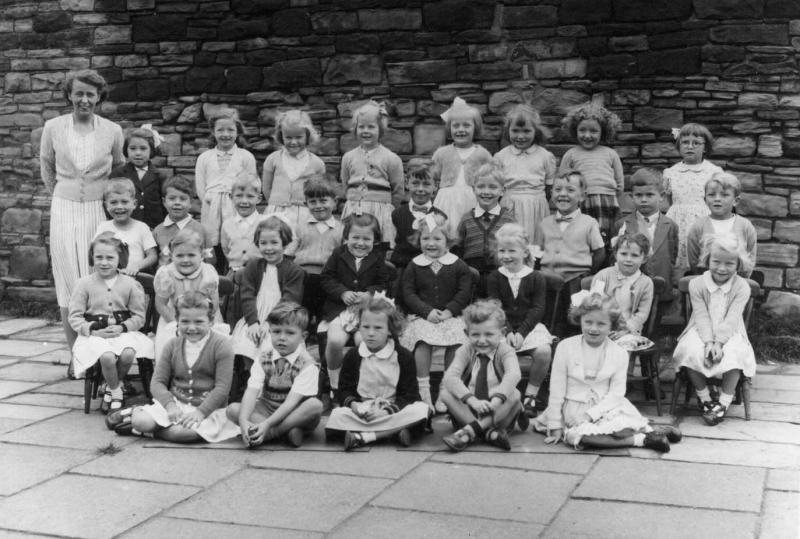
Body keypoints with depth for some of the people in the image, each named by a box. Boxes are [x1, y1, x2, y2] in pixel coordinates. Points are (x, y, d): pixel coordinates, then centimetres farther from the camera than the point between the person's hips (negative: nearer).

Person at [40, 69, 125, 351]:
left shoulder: (113, 131, -1)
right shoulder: (53, 128, 0)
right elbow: (47, 168, 14)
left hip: (99, 211, -1)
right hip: (64, 212, 1)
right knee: (68, 283, 0)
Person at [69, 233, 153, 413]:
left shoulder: (130, 284, 4)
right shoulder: (84, 283, 2)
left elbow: (139, 316, 5)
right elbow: (75, 317, 0)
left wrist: (122, 327, -13)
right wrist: (93, 330, -15)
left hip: (122, 331, 1)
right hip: (95, 334, -1)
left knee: (128, 354, -30)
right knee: (107, 357, -32)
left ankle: (112, 387, 2)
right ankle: (116, 391, -2)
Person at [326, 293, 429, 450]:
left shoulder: (403, 357, 0)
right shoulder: (352, 356, 6)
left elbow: (409, 394, -4)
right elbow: (345, 389, 8)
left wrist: (387, 410, -20)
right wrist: (353, 403, -15)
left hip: (393, 411, -1)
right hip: (361, 413, 1)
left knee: (420, 409, -32)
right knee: (337, 416, -30)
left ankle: (362, 436, -31)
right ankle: (394, 431, -31)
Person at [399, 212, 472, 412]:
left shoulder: (457, 265, 6)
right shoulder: (414, 266, 7)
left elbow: (464, 292, 3)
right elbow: (408, 293, 2)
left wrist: (449, 311, -12)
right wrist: (427, 311, -12)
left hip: (450, 315, 1)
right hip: (422, 316, 0)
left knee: (456, 341, -26)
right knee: (423, 341, -30)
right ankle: (424, 391, -23)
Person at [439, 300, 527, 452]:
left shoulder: (505, 351, -8)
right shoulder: (465, 351, -4)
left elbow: (513, 375, -30)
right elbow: (450, 377, -21)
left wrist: (496, 400, -47)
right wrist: (473, 401, -37)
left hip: (498, 411, -1)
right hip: (469, 410, 2)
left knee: (514, 395, -30)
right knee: (446, 394, -24)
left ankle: (472, 430, -34)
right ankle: (490, 432, -34)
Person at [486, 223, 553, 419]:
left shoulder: (536, 278, 3)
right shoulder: (494, 278, 5)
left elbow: (537, 310, -3)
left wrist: (521, 332, -17)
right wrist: (507, 331, -19)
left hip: (530, 326, 0)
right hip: (502, 327, 0)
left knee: (543, 351, -28)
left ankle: (530, 395, -9)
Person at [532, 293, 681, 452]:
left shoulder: (619, 353, -2)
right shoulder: (565, 347, -5)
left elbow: (616, 393, -5)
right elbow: (557, 390, -2)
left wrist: (590, 414, -17)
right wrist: (555, 426, -4)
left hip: (605, 407, 0)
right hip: (574, 408, 0)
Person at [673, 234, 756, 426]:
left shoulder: (742, 287, -8)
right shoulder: (697, 284, -6)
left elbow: (731, 319, -15)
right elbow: (701, 317, -12)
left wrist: (719, 342, -28)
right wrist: (708, 342, -26)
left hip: (730, 334, -1)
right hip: (702, 332, 1)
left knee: (734, 354, -32)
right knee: (691, 351, -29)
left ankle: (724, 401, -15)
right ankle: (704, 397, -10)